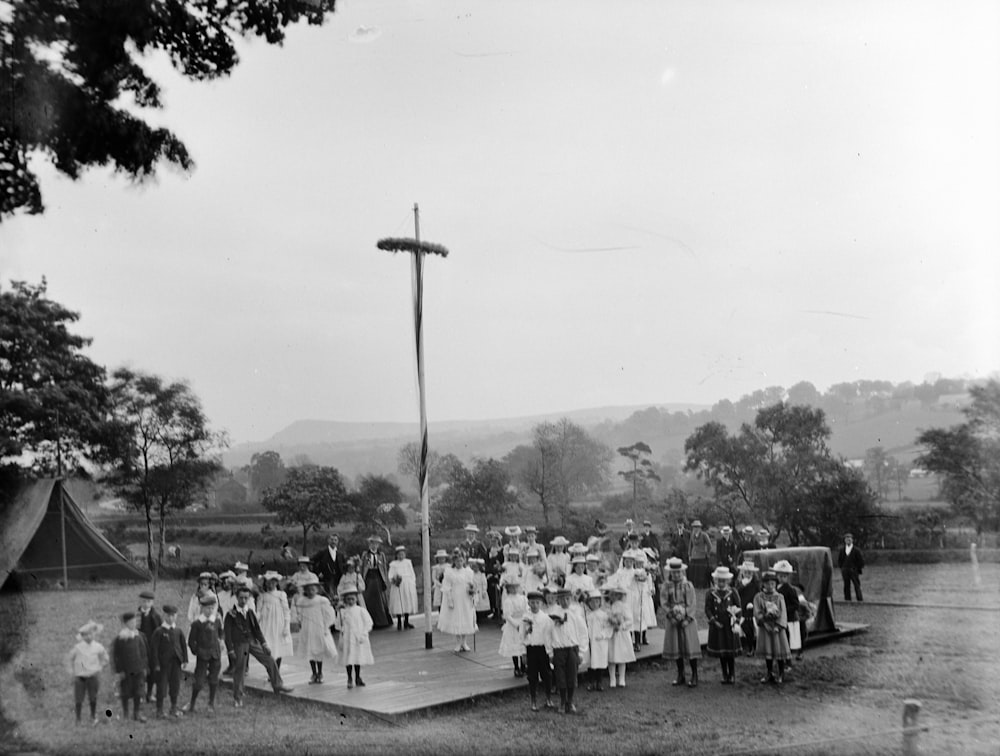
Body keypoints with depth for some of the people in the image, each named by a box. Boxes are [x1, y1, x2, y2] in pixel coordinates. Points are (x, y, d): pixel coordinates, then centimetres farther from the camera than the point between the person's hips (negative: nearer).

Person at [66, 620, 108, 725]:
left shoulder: (98, 647, -4)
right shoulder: (78, 647, -8)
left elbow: (105, 659, 12)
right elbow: (69, 658, 8)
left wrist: (99, 667, 6)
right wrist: (72, 670, 4)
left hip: (93, 676, 0)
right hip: (80, 676, 0)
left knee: (93, 698, 9)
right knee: (78, 699, 5)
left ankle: (93, 716, 27)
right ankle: (78, 718, 22)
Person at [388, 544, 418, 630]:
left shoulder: (408, 562, 13)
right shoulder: (393, 564, 6)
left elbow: (412, 574, 13)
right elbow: (390, 575, 1)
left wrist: (413, 584, 2)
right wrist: (394, 580, -20)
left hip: (408, 585, 2)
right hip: (398, 586, -2)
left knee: (408, 602, 1)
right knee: (398, 603, -7)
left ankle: (406, 622, 9)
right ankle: (399, 622, 1)